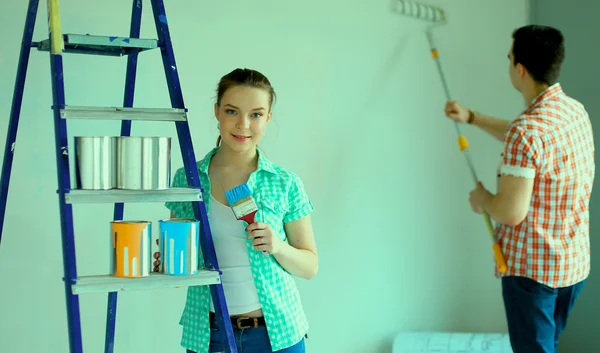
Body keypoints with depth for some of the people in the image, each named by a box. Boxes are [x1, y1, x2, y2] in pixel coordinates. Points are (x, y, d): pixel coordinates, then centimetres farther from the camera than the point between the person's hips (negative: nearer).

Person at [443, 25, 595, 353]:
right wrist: (471, 117, 23)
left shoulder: (528, 130, -25)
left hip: (531, 266, -8)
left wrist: (482, 199, -5)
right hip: (574, 262, 9)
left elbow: (512, 212, -25)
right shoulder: (576, 110, 3)